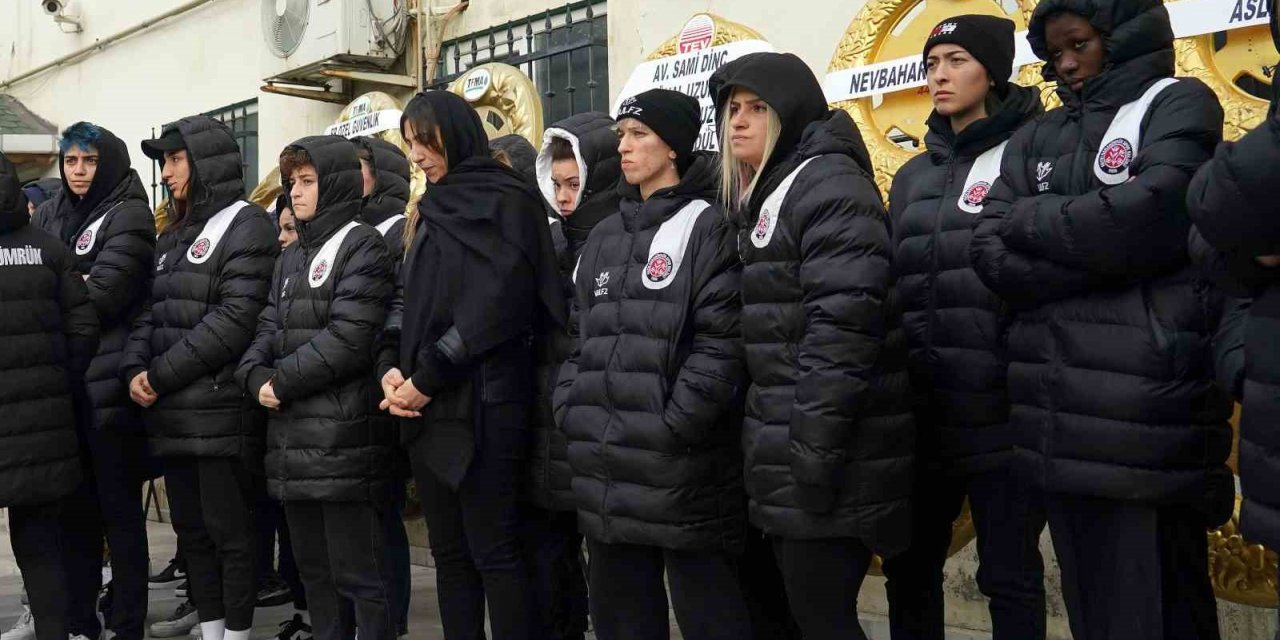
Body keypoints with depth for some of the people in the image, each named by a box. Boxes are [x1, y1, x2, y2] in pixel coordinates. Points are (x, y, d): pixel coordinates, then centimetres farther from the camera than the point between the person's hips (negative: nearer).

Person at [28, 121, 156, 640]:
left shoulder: (129, 217, -4)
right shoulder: (48, 216, 16)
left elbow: (101, 296, -14)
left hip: (108, 387, -6)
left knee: (120, 511, 2)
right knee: (74, 509, 13)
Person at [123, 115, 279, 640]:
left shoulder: (246, 225, -7)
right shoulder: (173, 234, 18)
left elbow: (234, 320, -17)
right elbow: (152, 311, 16)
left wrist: (161, 375, -15)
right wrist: (134, 369, -3)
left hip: (220, 410, -8)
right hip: (171, 411, 8)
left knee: (229, 530, 1)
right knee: (190, 529, 14)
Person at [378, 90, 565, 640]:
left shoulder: (505, 203, -4)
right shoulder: (431, 211, 20)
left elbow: (495, 307, -14)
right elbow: (408, 299, 16)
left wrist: (427, 377, -14)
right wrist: (391, 365, -2)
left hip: (482, 401, -8)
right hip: (427, 404, 8)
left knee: (494, 551, -4)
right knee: (448, 550, 11)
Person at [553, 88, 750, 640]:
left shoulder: (707, 226, -4)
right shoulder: (604, 237, 18)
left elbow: (721, 342, -13)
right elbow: (581, 336, 17)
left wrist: (673, 427, -17)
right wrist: (570, 414, 5)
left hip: (681, 469, -7)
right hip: (605, 471, 7)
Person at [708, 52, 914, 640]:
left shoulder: (829, 184, -11)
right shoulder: (762, 194, 18)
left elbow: (842, 326, -22)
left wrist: (814, 452, -23)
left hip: (825, 460, -9)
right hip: (786, 458, 9)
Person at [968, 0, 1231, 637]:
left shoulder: (1178, 104, 3)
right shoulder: (1035, 138, 17)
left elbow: (1146, 218, -15)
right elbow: (989, 252, 3)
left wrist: (1030, 219, -1)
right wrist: (1105, 258, -9)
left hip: (1145, 410, -5)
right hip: (1058, 417, 5)